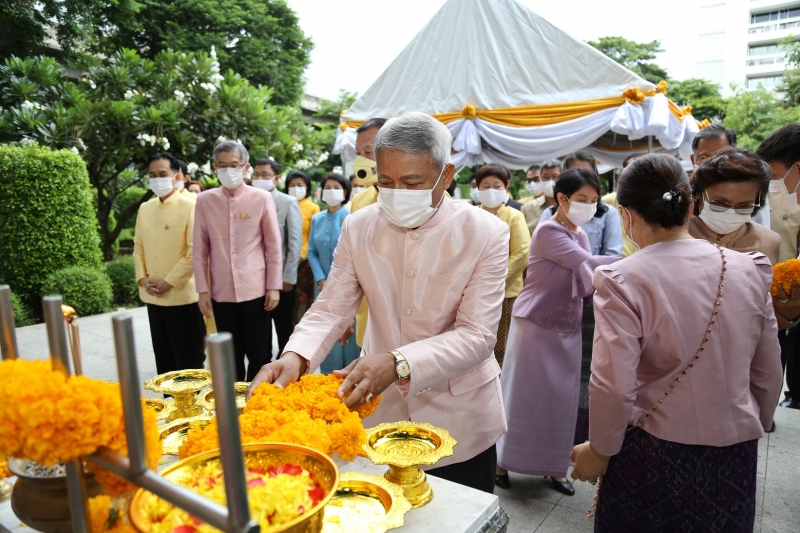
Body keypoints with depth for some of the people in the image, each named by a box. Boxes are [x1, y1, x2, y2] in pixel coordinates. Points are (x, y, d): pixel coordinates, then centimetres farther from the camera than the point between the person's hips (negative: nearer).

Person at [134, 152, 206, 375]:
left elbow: (195, 251, -13)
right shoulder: (145, 208, 11)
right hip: (153, 297, 6)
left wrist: (169, 283, -13)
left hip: (182, 295, -6)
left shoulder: (190, 207, -7)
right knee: (163, 357, 15)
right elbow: (138, 247, 15)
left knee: (189, 358, 4)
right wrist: (142, 278, 0)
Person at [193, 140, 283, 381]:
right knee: (230, 355, 13)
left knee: (260, 354, 7)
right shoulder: (205, 200, 2)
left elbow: (273, 246, -1)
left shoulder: (262, 198, -3)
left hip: (255, 289, -2)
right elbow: (200, 249, 4)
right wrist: (203, 289, 1)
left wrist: (274, 287, -3)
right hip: (221, 292, 2)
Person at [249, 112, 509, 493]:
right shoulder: (358, 228, -5)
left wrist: (398, 364, -33)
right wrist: (295, 357, -24)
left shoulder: (487, 234, -15)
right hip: (378, 406, 2)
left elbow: (477, 335, -19)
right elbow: (331, 308, -4)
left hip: (459, 420, -2)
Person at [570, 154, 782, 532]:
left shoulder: (622, 281, -20)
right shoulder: (751, 270, -5)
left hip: (654, 454, -3)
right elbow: (769, 376, 3)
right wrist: (753, 429, 20)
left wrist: (600, 450, -3)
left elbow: (613, 385, -20)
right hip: (734, 454, 4)